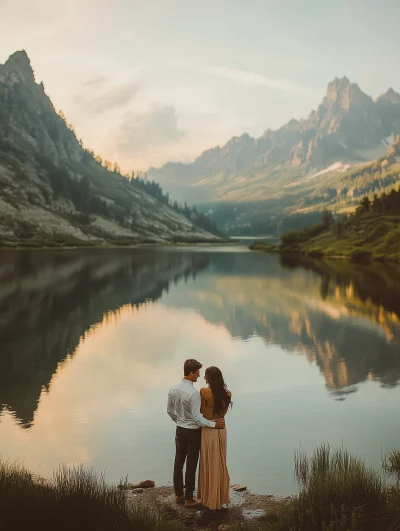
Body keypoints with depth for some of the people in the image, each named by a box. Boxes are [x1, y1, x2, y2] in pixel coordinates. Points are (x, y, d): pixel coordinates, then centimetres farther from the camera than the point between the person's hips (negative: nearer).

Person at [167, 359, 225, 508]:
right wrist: (213, 424, -17)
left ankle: (178, 495, 29)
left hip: (180, 430, 7)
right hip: (193, 432, -7)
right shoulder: (194, 393, -26)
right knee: (191, 465, 5)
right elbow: (196, 416, -25)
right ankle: (189, 499, 16)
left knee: (178, 462, 16)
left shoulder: (173, 389, -3)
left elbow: (170, 410, 8)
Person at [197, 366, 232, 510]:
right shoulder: (226, 393, -2)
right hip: (221, 430, 5)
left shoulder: (204, 392, -18)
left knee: (209, 465, 8)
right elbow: (223, 412, 4)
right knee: (220, 464, 18)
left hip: (208, 431, -5)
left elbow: (201, 410, -8)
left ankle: (210, 498, 19)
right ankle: (221, 496, 30)